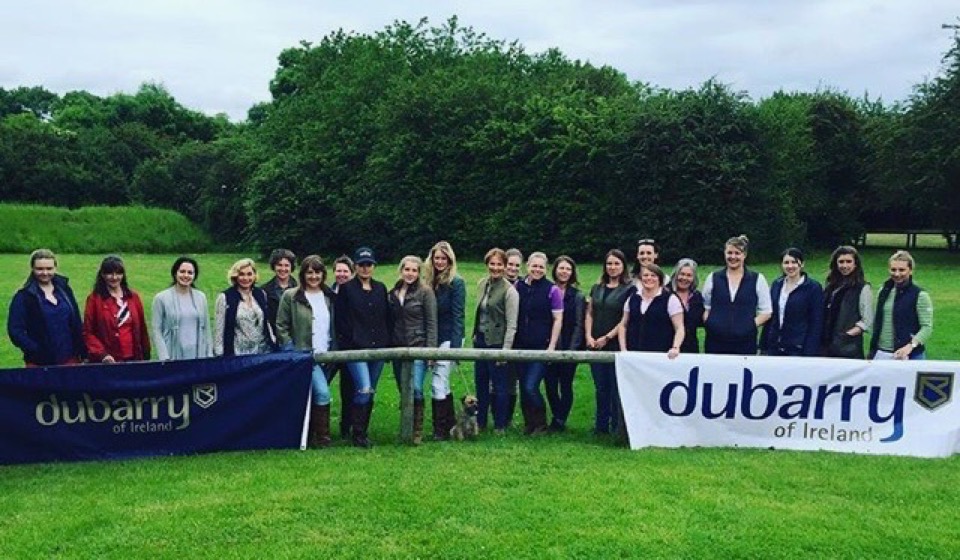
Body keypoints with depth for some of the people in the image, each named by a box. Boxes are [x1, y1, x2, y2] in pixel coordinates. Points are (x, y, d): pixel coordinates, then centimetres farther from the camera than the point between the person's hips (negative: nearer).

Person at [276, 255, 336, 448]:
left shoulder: (328, 297, 11)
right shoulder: (290, 296, -4)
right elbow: (281, 327, -4)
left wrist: (333, 351, 8)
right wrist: (292, 352, -10)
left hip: (325, 355, 5)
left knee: (311, 396, 11)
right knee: (322, 392, -17)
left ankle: (309, 437, 20)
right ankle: (322, 438, -6)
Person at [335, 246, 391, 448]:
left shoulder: (381, 289, 13)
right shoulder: (346, 289, 0)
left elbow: (387, 318, 14)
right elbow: (341, 320, -3)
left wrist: (388, 344, 8)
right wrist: (347, 345, -9)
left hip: (378, 347, 5)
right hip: (356, 348, -5)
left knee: (370, 393, 9)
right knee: (363, 389, -16)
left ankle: (363, 432, 19)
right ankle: (358, 433, -3)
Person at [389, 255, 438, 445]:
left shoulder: (425, 292, -4)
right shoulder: (394, 293, 12)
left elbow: (431, 322, -7)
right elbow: (391, 321, 16)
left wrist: (431, 349, -12)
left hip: (418, 347, -5)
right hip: (398, 348, 5)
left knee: (416, 389, -14)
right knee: (403, 390, 8)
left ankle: (417, 431, -4)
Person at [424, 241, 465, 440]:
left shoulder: (456, 283, -8)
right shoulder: (429, 281, 9)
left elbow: (457, 316, -12)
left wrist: (455, 346, -16)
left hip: (448, 339, -6)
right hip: (433, 339, 6)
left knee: (438, 385, -8)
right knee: (443, 385, 13)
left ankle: (440, 430, 1)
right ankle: (451, 424, 24)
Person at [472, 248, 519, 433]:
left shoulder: (510, 291, -13)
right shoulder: (482, 284, 7)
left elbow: (511, 325, -14)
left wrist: (505, 351, -17)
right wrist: (475, 335, 13)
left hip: (497, 343, -7)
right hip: (481, 341, 7)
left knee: (499, 385, 3)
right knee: (480, 383, 15)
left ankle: (500, 426, 15)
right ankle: (480, 422, 28)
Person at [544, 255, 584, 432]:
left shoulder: (577, 296, 1)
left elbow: (579, 325, -2)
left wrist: (571, 349, -10)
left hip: (569, 349, -2)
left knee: (565, 386, 3)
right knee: (550, 385, 4)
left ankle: (559, 421, 16)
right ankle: (558, 419, 21)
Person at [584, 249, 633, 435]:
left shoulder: (628, 289, -5)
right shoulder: (597, 288, 13)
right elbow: (589, 314, 14)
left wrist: (606, 338, -12)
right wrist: (589, 336, 0)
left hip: (616, 345, -5)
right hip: (596, 346, 5)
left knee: (616, 389, -1)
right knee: (600, 388, 11)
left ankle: (617, 428, 9)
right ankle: (600, 426, 19)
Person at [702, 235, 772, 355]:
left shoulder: (757, 279, 6)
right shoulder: (713, 278, 10)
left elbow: (766, 312, 7)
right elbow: (705, 308, 14)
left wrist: (751, 325, -5)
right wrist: (709, 325, -2)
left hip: (745, 344, -1)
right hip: (715, 343, 1)